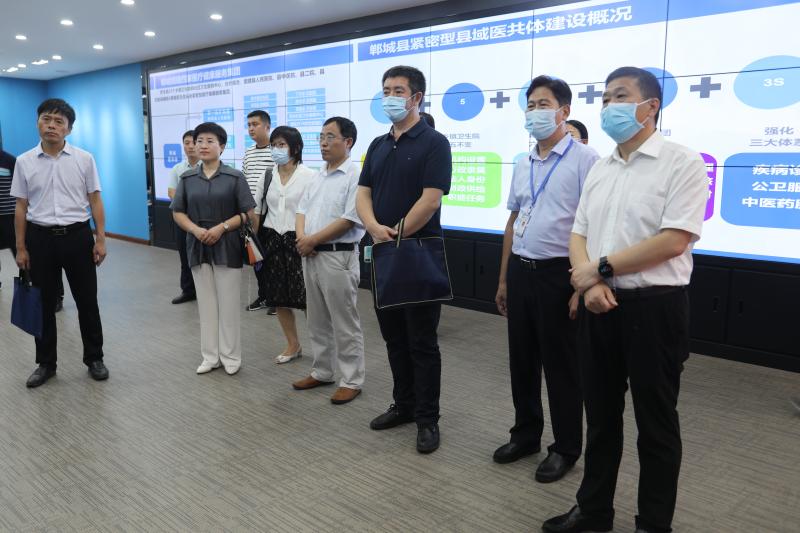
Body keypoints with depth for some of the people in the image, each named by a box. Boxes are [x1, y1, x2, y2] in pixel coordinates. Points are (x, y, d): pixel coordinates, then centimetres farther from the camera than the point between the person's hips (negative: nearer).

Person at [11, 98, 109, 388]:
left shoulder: (84, 159, -1)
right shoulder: (24, 162, 2)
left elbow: (95, 201, 1)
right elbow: (21, 207, 6)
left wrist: (101, 239, -4)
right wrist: (20, 248, 3)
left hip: (77, 236, -1)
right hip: (40, 238, 1)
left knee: (87, 302, 6)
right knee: (44, 304, 10)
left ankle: (94, 358, 21)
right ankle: (46, 363, 23)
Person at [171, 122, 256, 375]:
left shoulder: (235, 177, -3)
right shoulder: (187, 178, 6)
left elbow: (248, 213, -5)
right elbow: (177, 212, 7)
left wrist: (222, 227, -17)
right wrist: (196, 230, -11)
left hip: (227, 246, -3)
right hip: (198, 246, 3)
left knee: (228, 303, 2)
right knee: (206, 303, 9)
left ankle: (231, 356, 15)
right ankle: (210, 356, 20)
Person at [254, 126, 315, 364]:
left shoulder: (309, 176, -8)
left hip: (299, 240, -5)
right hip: (272, 241, 5)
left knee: (306, 297, -5)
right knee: (278, 297, 9)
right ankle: (293, 345, 25)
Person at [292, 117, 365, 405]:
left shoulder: (356, 176, -12)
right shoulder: (317, 176, 14)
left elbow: (350, 219, -19)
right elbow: (302, 209, 15)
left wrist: (312, 240, -15)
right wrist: (301, 237, -6)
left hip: (338, 256, -8)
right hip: (310, 255, 8)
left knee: (344, 324, 1)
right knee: (317, 321, 17)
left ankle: (351, 381, 12)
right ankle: (321, 372, 30)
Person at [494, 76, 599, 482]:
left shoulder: (584, 160, -9)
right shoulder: (523, 165, 13)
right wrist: (504, 279, 15)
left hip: (558, 274, -6)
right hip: (520, 272, 7)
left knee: (561, 366, 5)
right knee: (522, 361, 15)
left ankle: (566, 448, 22)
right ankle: (525, 434, 32)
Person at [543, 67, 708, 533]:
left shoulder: (682, 162, -8)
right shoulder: (600, 170, 13)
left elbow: (674, 241, -18)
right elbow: (579, 234, 10)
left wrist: (601, 268, -12)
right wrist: (590, 284, -9)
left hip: (654, 306, -6)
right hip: (600, 306, 6)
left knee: (656, 423, 8)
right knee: (601, 415, 16)